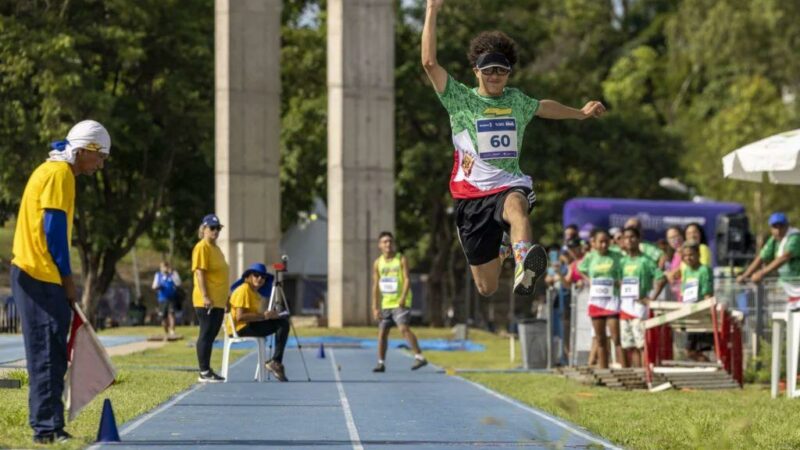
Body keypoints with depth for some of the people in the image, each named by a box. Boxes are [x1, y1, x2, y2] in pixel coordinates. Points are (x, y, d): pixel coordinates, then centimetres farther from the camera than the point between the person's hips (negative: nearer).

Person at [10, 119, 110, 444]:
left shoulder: (53, 171, 19)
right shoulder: (59, 174, -11)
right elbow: (53, 229, -16)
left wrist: (64, 278, 19)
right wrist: (67, 279, -11)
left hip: (33, 276, 10)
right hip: (41, 278, -10)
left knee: (50, 355, 10)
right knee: (48, 354, -9)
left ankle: (48, 426, 12)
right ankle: (47, 427, -9)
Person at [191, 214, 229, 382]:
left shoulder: (216, 248, 18)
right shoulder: (202, 248, -9)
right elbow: (200, 273, -17)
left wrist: (225, 297, 23)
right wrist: (205, 297, -23)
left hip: (218, 301, 9)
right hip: (207, 302, -9)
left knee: (211, 335, 11)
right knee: (206, 334, -7)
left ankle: (207, 370, 15)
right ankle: (203, 372, -5)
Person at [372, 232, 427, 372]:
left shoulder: (401, 260, -3)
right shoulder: (378, 263, 8)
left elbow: (407, 279, -11)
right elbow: (375, 286, 10)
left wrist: (403, 297, -25)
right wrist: (375, 307, 5)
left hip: (400, 303, -5)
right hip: (386, 303, 5)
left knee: (403, 328, -21)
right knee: (382, 332, 6)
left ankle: (419, 356, -24)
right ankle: (381, 363, 17)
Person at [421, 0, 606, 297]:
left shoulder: (516, 101, 15)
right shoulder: (460, 100, 2)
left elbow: (543, 107, 38)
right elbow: (429, 62, -9)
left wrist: (579, 113, 48)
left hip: (509, 186, 1)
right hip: (472, 194, -1)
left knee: (516, 206, -39)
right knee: (487, 288, 0)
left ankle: (523, 267, -69)